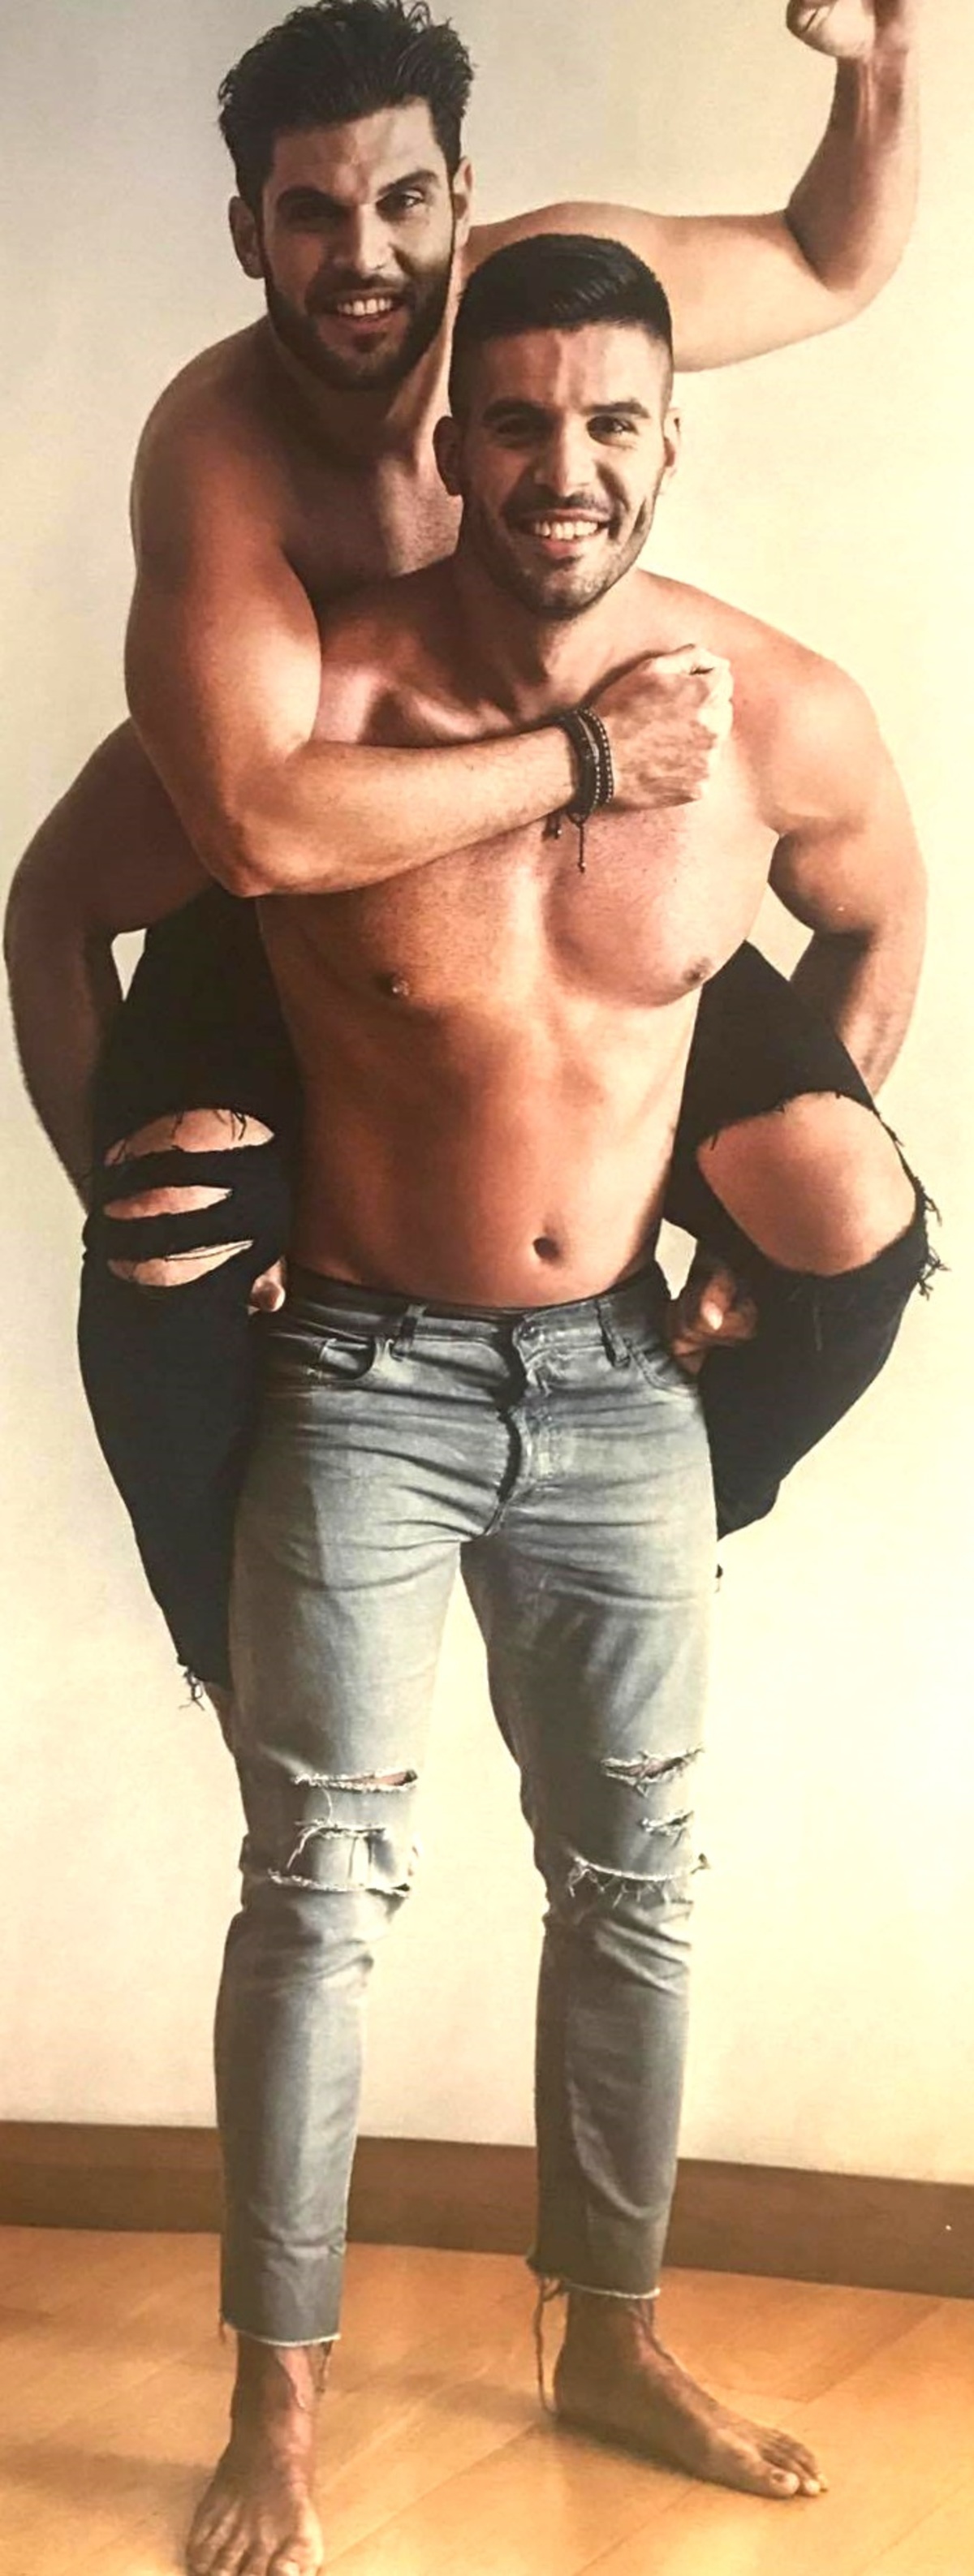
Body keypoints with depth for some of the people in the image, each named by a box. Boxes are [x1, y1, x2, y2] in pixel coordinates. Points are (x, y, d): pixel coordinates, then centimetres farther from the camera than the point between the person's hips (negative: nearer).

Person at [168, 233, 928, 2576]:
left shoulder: (783, 716, -10)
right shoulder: (312, 704, -18)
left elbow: (883, 907, 13)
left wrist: (833, 1143, 7)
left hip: (621, 1380, 3)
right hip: (363, 1376, -3)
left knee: (637, 1874, 13)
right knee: (323, 1887, 0)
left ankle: (612, 2339, 33)